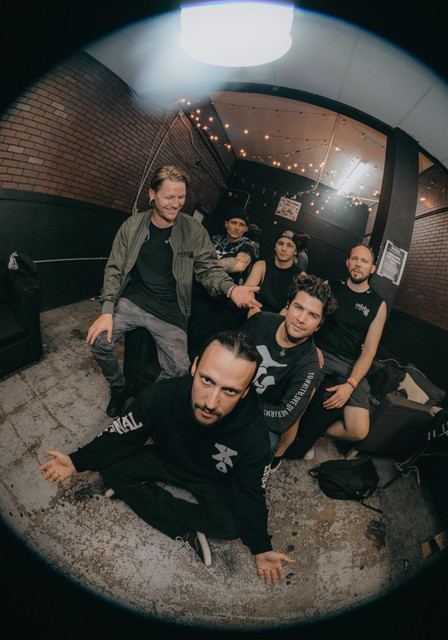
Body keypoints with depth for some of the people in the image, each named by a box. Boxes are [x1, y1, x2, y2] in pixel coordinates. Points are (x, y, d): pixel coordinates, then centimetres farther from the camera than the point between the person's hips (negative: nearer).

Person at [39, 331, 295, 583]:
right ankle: (187, 533, -11)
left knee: (231, 524, -28)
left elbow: (252, 496, -16)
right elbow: (122, 435, -14)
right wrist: (78, 461, -23)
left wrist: (262, 548, -11)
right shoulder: (161, 395, -32)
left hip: (214, 483, -2)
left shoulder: (254, 437, -35)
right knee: (112, 470, -17)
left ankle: (145, 491, -8)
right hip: (167, 459, 3)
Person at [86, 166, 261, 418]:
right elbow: (115, 269, 2)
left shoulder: (194, 231, -4)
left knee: (178, 370, -9)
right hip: (132, 301, 1)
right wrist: (108, 310, -9)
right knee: (99, 341, -16)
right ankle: (120, 388, 16)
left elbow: (208, 269, -1)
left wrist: (230, 288, -24)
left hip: (170, 311, -1)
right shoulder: (133, 225, 0)